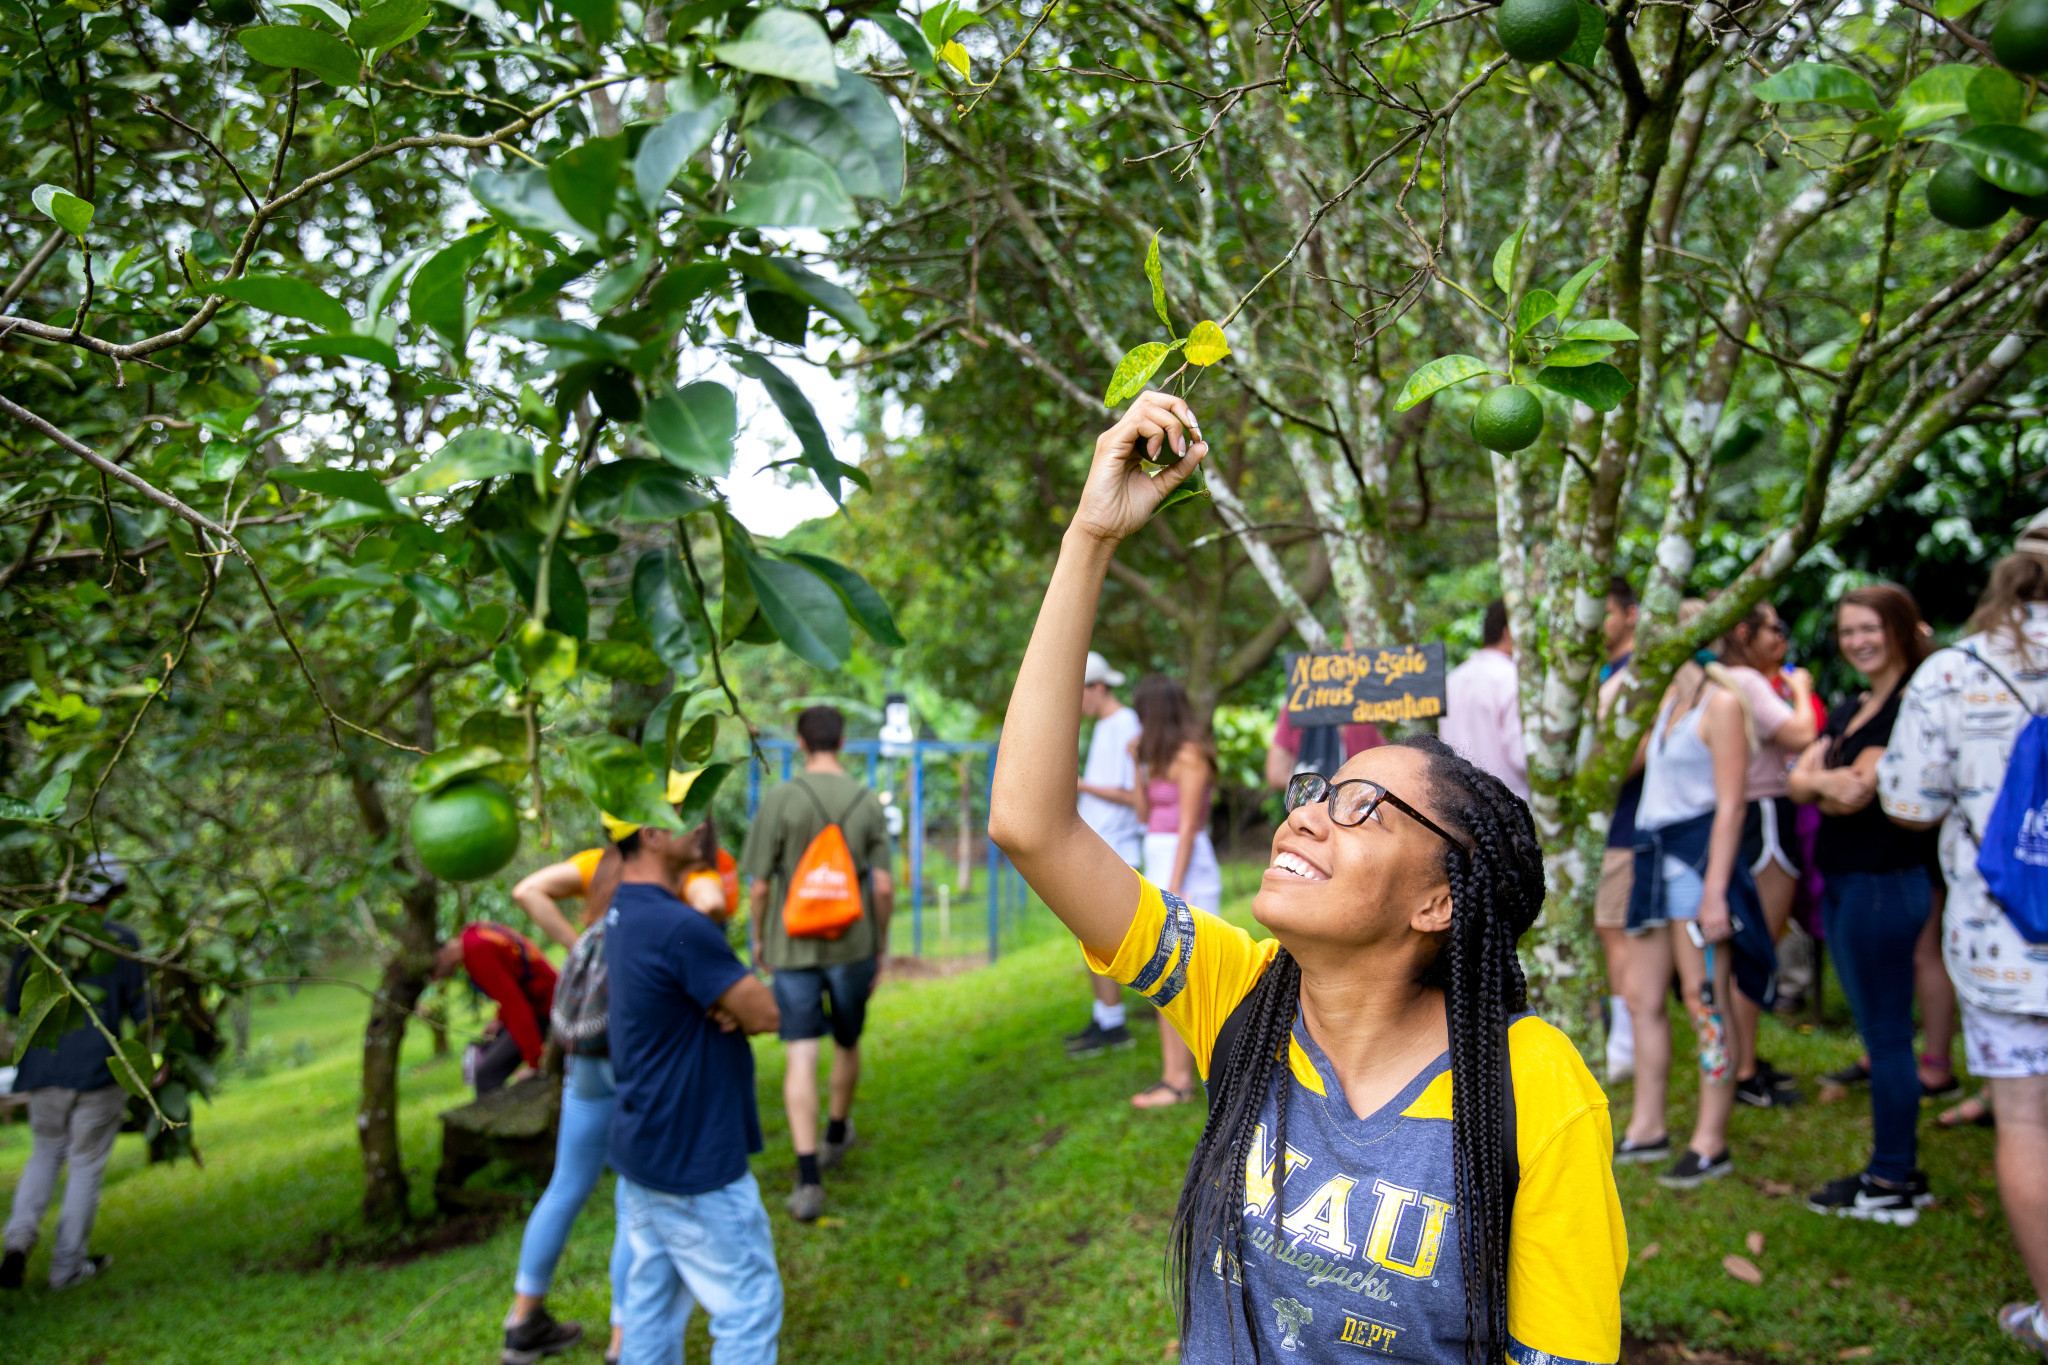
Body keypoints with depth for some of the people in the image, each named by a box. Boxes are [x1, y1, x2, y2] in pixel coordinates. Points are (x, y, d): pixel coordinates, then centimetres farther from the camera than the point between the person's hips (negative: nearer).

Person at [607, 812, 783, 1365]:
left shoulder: (622, 913, 5)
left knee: (652, 1299, 17)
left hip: (641, 1151, 9)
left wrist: (729, 1005, -11)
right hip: (695, 1164, -9)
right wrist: (739, 1004, 2)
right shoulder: (681, 928, -25)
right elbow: (765, 1013, -18)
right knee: (749, 1305, 3)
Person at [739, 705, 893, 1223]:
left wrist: (759, 938, 9)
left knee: (801, 1058, -2)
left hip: (793, 946, -2)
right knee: (847, 1045, 21)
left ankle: (808, 1178, -9)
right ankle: (837, 1136, 42)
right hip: (853, 945, 2)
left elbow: (762, 886, -8)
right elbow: (884, 887, -5)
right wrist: (881, 946, 9)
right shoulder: (868, 803, -4)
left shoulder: (780, 800, -10)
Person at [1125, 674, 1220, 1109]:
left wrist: (1173, 889, -19)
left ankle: (1180, 1079, 0)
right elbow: (1144, 813, 17)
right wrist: (1138, 762, 10)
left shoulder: (1189, 755, -13)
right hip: (1161, 869, 10)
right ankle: (1174, 1072, 17)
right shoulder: (1164, 756, 15)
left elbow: (1188, 827, -17)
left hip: (1184, 869, -10)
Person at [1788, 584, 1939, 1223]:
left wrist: (1826, 780, -4)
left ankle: (1892, 1183, 8)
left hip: (1885, 883, -9)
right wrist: (1835, 780, -13)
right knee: (1878, 1032, 14)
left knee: (1887, 1035, -2)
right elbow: (1800, 782, 4)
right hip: (1842, 883, 9)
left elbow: (1858, 792, -20)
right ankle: (1898, 1167, 24)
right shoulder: (1849, 710, 15)